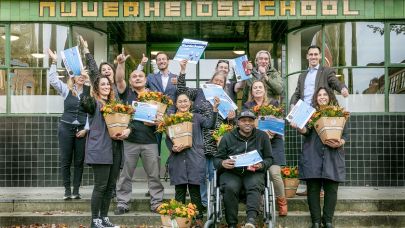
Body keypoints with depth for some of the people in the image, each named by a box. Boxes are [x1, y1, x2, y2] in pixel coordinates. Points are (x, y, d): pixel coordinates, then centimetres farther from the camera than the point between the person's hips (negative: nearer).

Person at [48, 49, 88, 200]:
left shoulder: (90, 92, 1)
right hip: (66, 128, 0)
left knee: (79, 161, 4)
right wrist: (54, 61, -13)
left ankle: (76, 190, 12)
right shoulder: (66, 90, 3)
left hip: (82, 130, 0)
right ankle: (67, 190, 12)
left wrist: (86, 129, -6)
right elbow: (52, 80, -9)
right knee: (65, 161, 3)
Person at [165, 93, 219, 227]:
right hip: (178, 159, 1)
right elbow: (168, 139, 7)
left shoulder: (196, 117, 7)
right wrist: (172, 148, -13)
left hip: (195, 159, -1)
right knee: (179, 190, 5)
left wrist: (215, 108, -24)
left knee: (195, 190, 0)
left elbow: (209, 124, -11)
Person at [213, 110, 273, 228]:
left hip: (254, 173, 0)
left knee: (255, 186, -33)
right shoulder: (227, 137, 10)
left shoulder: (262, 136, 12)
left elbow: (269, 158, 14)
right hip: (231, 173, 0)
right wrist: (223, 163, -15)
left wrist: (261, 165, -10)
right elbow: (216, 159, 11)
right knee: (230, 188, -33)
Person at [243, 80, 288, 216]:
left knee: (275, 173, -12)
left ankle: (282, 201, 6)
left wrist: (273, 132, -13)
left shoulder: (273, 103, 11)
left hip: (273, 142, -1)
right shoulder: (247, 106, 11)